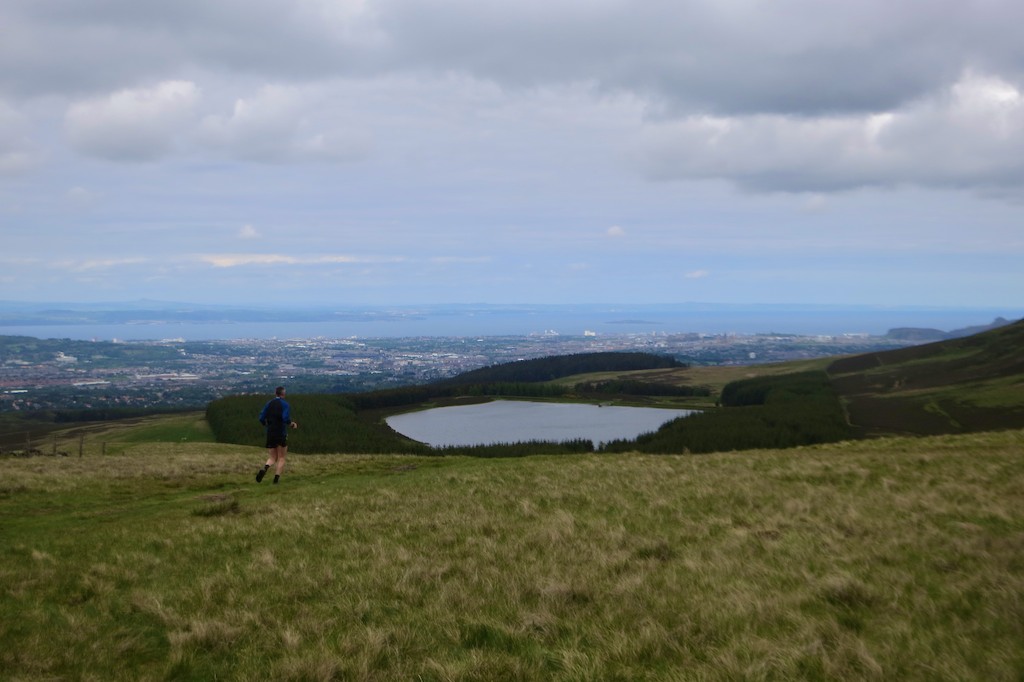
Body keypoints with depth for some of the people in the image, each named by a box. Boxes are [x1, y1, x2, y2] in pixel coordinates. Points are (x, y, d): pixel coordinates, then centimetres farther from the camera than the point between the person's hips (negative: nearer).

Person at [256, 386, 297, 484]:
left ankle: (264, 469, -19)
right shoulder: (284, 404, -7)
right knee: (281, 458, 10)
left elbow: (262, 418, 2)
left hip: (270, 434, 4)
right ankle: (276, 478, 1)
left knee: (272, 458, 11)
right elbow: (286, 419, -19)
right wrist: (293, 425, 0)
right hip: (281, 434, -4)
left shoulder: (269, 404, 6)